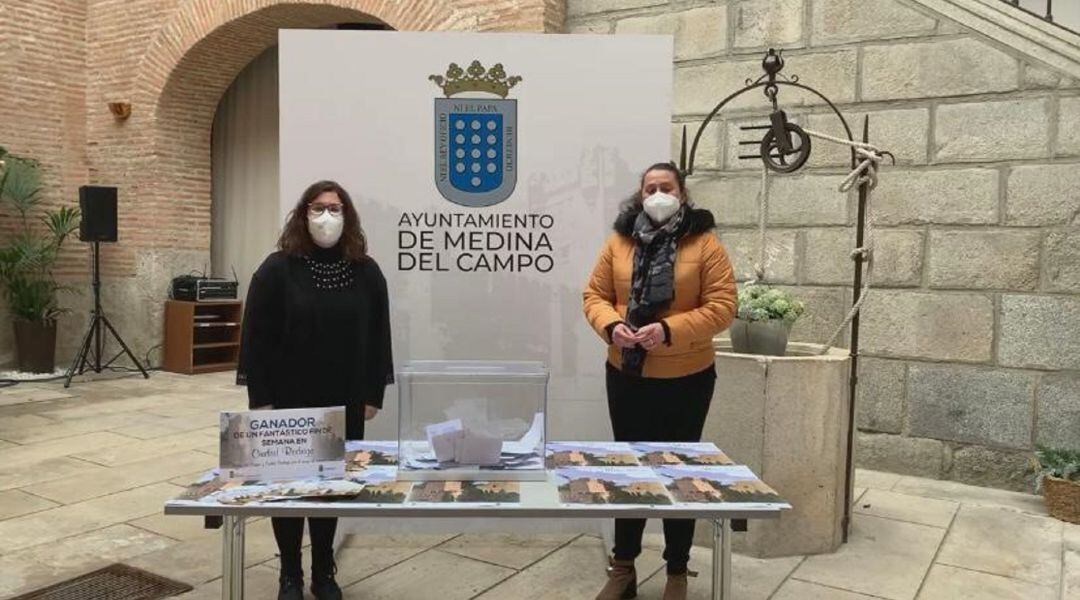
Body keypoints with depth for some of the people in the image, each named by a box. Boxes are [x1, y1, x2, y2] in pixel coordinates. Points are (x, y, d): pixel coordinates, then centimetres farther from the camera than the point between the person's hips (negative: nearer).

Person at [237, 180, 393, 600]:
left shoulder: (367, 273, 2)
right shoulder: (277, 269, -6)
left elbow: (378, 337, 5)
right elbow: (256, 338, -7)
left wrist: (373, 395, 2)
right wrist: (260, 398, -10)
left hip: (344, 404, 2)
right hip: (288, 401, -2)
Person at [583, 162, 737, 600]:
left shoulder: (704, 243, -6)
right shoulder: (619, 241, 3)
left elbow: (721, 306, -11)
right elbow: (595, 295, 4)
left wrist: (669, 330, -23)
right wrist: (611, 326, -17)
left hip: (686, 379, -3)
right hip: (626, 375, 3)